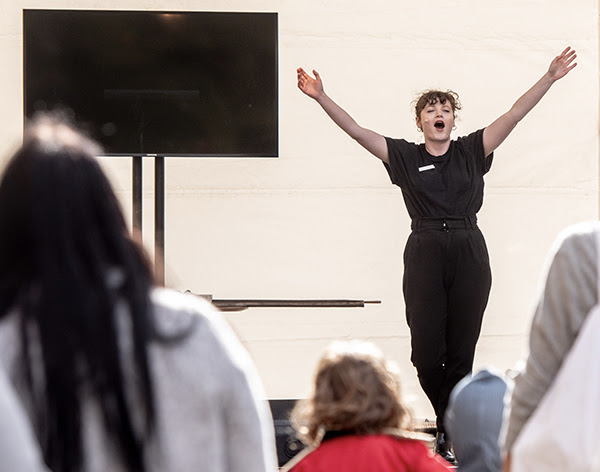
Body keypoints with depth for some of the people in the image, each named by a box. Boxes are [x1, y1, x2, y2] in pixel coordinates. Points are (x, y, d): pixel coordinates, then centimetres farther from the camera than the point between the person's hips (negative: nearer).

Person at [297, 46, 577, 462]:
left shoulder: (471, 151, 8)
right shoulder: (405, 156, 7)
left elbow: (514, 115, 1)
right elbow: (357, 131, 0)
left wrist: (550, 78, -8)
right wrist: (322, 98, -11)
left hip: (469, 255, 0)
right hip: (425, 255, 0)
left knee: (461, 352, 1)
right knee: (427, 353, -2)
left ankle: (450, 436, 12)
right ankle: (451, 423, 23)